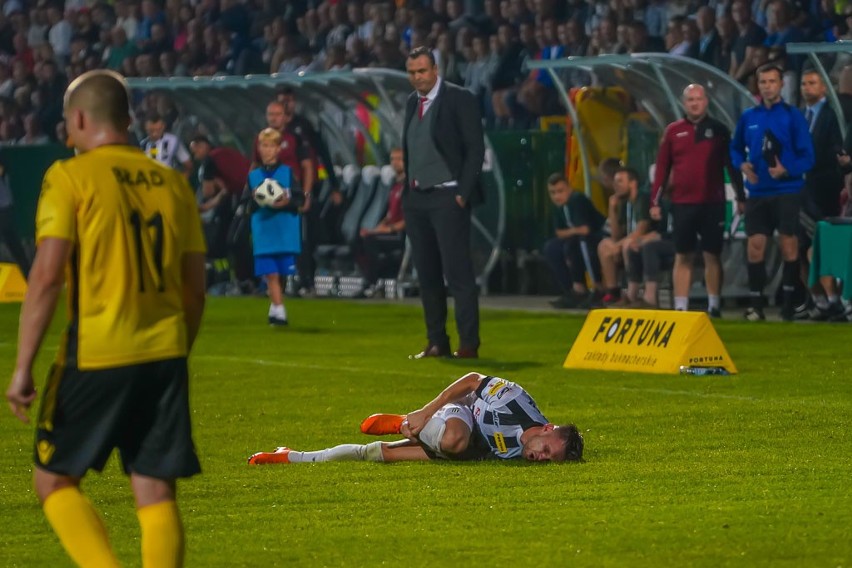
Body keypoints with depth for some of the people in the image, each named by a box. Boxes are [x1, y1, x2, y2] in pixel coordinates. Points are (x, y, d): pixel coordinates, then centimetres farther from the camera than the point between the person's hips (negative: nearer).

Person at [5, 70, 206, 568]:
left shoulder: (70, 177, -5)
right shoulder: (173, 183, 10)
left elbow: (47, 276, -13)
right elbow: (195, 288, 12)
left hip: (95, 358, -4)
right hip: (165, 357, 4)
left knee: (54, 480, 11)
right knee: (156, 494, 5)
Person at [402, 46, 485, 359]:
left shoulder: (459, 99, -6)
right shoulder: (412, 103, 14)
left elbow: (475, 148, -9)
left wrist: (463, 192, -13)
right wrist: (407, 188, 11)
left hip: (448, 197, -7)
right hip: (416, 198, 7)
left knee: (458, 272, -9)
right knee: (427, 274, 7)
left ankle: (469, 343, -8)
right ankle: (437, 342, 12)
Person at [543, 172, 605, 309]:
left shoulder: (577, 201, -21)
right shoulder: (558, 206, 3)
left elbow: (584, 230, -28)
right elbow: (559, 233, 8)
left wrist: (570, 232, -10)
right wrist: (575, 231, -10)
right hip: (580, 242, 9)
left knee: (571, 244, -32)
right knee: (551, 248, 1)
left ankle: (579, 290, -23)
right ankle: (571, 291, 0)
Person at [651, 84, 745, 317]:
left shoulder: (718, 130, 5)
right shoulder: (673, 131, 6)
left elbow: (731, 164, 7)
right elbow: (662, 167, 6)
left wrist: (741, 197, 4)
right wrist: (655, 201, 2)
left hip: (712, 203, -1)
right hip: (682, 204, 1)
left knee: (712, 255, 2)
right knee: (683, 256, 2)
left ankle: (714, 306, 9)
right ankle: (680, 307, 3)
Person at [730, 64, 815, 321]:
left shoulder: (793, 116, -3)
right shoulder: (748, 117, 8)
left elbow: (807, 156, -5)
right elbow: (736, 148, 19)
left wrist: (787, 170, -21)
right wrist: (742, 165, -2)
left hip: (786, 191, -3)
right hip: (757, 193, 3)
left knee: (788, 246, -1)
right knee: (755, 247, 0)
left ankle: (789, 304, 6)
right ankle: (756, 305, 6)